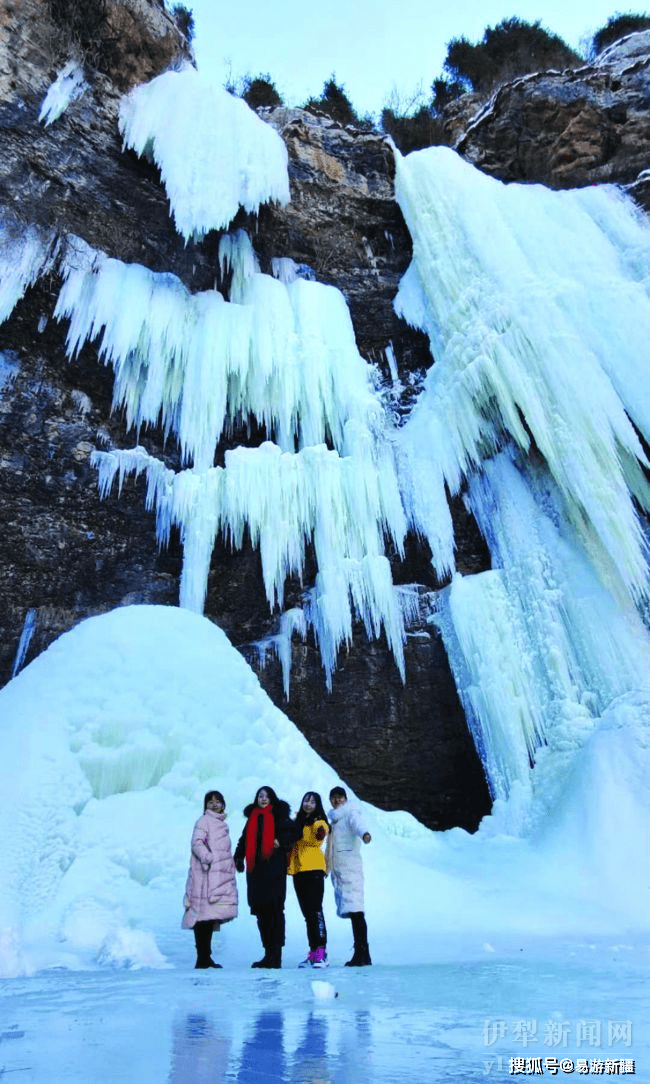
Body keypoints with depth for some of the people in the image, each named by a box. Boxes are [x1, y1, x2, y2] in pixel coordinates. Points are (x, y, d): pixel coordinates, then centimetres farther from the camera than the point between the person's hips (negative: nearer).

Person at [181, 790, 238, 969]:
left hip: (220, 876, 8)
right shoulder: (204, 821, -4)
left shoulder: (221, 823, 21)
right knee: (204, 914, -9)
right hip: (206, 875, -8)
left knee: (212, 916, 10)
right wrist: (209, 858, -23)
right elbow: (197, 843, -17)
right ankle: (203, 958, -5)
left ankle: (205, 957, 16)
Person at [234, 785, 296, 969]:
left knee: (274, 910, -7)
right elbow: (244, 839, 24)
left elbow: (292, 832, -1)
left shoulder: (279, 815, 3)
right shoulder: (252, 817, 18)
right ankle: (269, 953, 16)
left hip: (273, 868, -5)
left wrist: (281, 840, -17)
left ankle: (275, 956, -2)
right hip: (255, 870, 5)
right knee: (261, 912, 7)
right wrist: (239, 857, 14)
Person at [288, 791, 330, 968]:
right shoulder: (298, 821, 15)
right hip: (298, 869, 7)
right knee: (307, 913, 10)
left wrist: (320, 832, -47)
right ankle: (313, 952, 17)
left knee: (315, 910, -10)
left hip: (314, 869, -7)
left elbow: (318, 838, -28)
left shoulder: (319, 822, -5)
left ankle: (321, 952, -6)